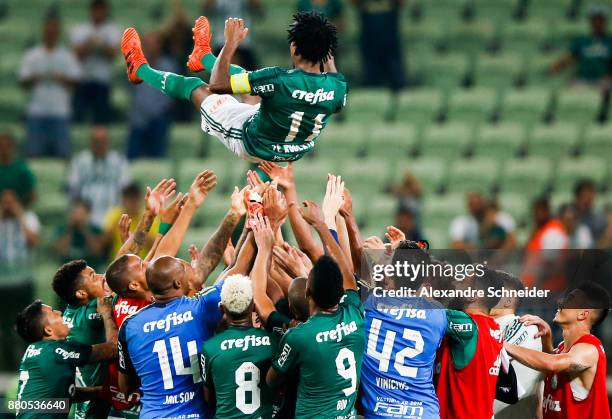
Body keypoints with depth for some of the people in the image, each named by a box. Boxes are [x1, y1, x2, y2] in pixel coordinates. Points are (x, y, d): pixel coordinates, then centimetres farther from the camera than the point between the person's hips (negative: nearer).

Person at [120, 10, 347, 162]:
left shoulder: (279, 79, -36)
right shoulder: (337, 86, -22)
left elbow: (217, 84, -26)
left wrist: (231, 44, -16)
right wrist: (327, 55, 15)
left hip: (253, 146, -5)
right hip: (297, 153, 5)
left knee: (196, 87, 15)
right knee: (253, 80, 29)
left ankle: (140, 69, 42)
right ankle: (204, 56, 59)